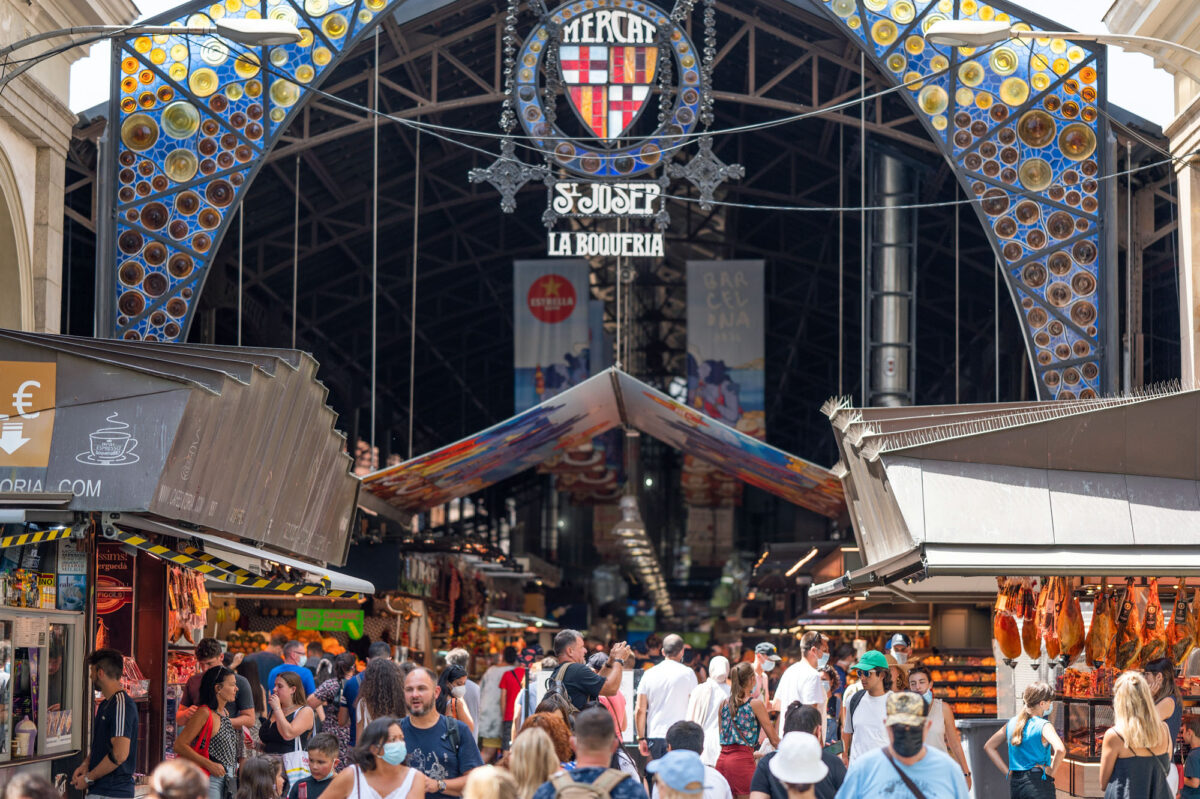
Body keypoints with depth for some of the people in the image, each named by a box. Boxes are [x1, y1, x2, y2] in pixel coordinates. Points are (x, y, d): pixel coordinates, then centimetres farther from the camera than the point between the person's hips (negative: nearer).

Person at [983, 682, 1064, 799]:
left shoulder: (1012, 723, 10)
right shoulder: (1043, 726, -10)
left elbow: (989, 747, 17)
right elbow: (1060, 750, -28)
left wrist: (1007, 771, 12)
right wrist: (1052, 771, -13)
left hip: (1015, 783, 7)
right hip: (1039, 783, -7)